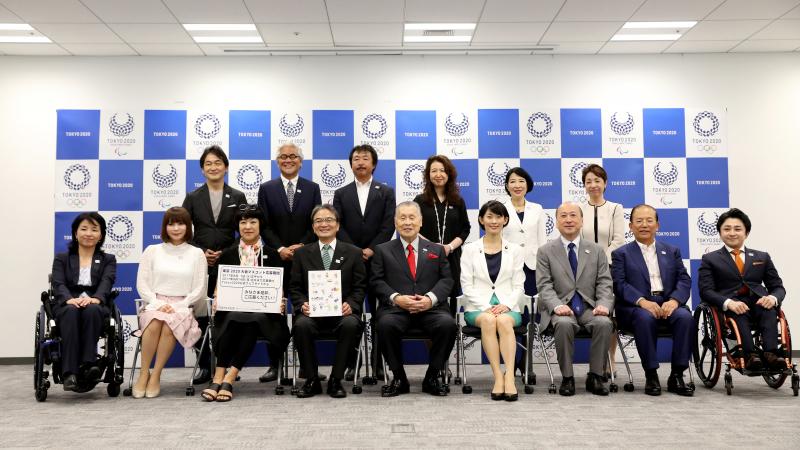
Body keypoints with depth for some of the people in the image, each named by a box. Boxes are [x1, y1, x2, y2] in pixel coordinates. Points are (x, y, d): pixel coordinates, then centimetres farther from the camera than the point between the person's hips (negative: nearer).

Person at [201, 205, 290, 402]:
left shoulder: (271, 254, 15)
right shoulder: (227, 254, 17)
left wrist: (280, 302, -8)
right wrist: (217, 300, -7)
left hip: (263, 310, 0)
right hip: (232, 308, 1)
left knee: (253, 321, -35)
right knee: (233, 319, -35)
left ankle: (228, 378, -35)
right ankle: (219, 377, -34)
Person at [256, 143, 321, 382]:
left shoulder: (312, 188, 9)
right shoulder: (266, 189, 9)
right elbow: (264, 225, 3)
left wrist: (301, 246, -10)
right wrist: (280, 249, -10)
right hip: (276, 259, 0)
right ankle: (274, 364, 8)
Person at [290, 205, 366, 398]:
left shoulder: (353, 253, 11)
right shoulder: (302, 253, 14)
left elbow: (360, 287, 7)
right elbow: (295, 287, 11)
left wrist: (350, 305, -13)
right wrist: (302, 305, -10)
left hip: (342, 311, -1)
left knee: (350, 324, -34)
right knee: (301, 325, -33)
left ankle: (336, 379, -17)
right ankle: (312, 380, -13)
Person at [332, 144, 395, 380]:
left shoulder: (386, 192, 9)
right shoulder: (341, 194, 12)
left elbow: (388, 225, -1)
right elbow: (338, 227, 3)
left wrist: (371, 249, -12)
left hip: (377, 259, -1)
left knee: (379, 313, 1)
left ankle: (378, 363, 8)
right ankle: (350, 362, 8)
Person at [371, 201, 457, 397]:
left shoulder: (436, 250, 20)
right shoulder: (383, 250, 16)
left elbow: (446, 280, 10)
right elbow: (377, 281, 6)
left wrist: (431, 298, -10)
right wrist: (396, 298, -12)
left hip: (430, 308, 1)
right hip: (396, 308, -1)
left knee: (448, 324, -30)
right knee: (385, 324, -34)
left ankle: (432, 377, -8)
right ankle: (399, 378, -11)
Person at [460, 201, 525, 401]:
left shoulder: (515, 250, 14)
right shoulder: (470, 249, 10)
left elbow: (519, 287, 9)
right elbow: (467, 286, 3)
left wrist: (506, 305, -11)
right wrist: (486, 307, -12)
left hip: (507, 307, 1)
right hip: (478, 308, 0)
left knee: (504, 321, -34)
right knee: (488, 320, -35)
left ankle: (509, 376, -41)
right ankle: (498, 377, -35)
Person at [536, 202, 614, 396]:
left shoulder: (597, 251, 13)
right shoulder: (545, 251, 7)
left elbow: (604, 283, 7)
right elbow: (544, 286, -2)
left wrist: (603, 304, -14)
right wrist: (557, 305, -21)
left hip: (589, 307, 2)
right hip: (561, 308, -2)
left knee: (604, 323, -30)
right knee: (564, 324, -35)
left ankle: (595, 376, -13)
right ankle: (567, 378, -18)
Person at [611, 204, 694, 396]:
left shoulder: (672, 251, 21)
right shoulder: (621, 254, 12)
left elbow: (684, 280, 9)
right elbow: (619, 284, -2)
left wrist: (674, 300, -13)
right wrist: (642, 301, -21)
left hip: (668, 303, 3)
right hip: (636, 307, -2)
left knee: (685, 317, -29)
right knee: (645, 318, -36)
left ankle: (676, 376, -19)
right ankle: (651, 376, -22)